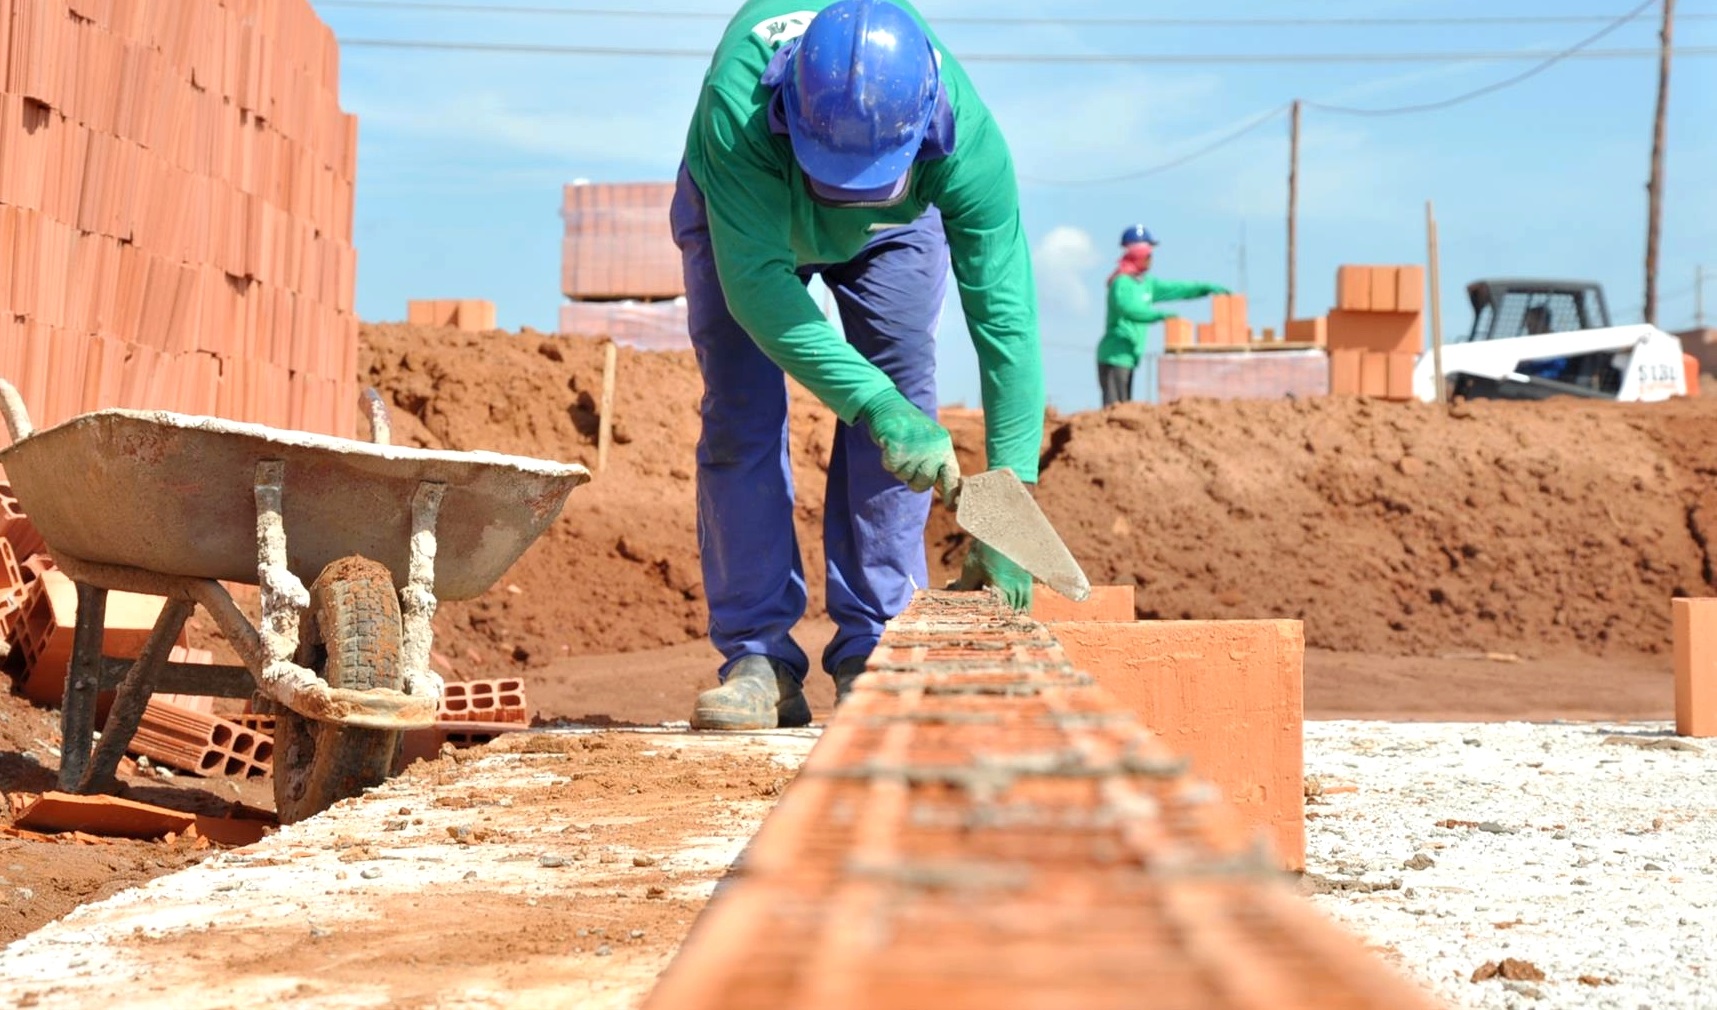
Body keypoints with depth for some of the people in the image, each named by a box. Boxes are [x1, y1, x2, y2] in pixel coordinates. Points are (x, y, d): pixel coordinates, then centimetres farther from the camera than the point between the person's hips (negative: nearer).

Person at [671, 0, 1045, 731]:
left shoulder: (967, 140, -41)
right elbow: (755, 282, -48)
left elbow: (1005, 316, -39)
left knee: (902, 391, -14)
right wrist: (878, 406, -58)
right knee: (741, 410, -11)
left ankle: (873, 657, -7)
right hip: (741, 208, -1)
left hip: (893, 227, 1)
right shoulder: (737, 103, -46)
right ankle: (758, 662, -6)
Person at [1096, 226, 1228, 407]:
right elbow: (1128, 307, -32)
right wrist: (1158, 315, -41)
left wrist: (1206, 288, 16)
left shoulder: (1145, 283, 15)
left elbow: (1173, 289, 22)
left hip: (1128, 357, 10)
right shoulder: (1122, 282, -14)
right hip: (1115, 356, -10)